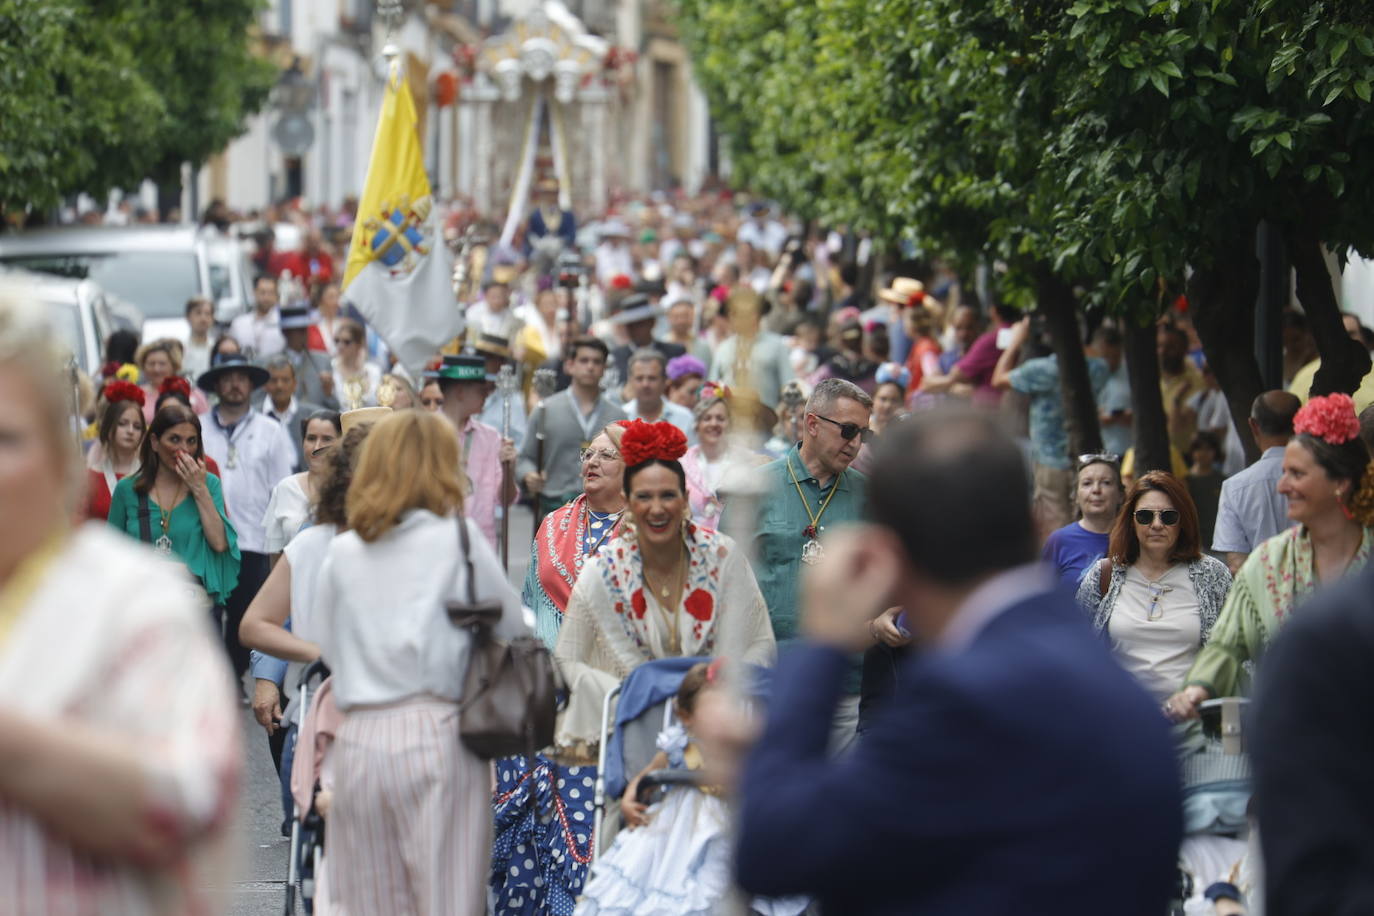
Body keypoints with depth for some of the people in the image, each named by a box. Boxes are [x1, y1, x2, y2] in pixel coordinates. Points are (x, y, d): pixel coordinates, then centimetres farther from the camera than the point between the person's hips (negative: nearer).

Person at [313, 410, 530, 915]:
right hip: (435, 733, -3)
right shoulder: (457, 538, 0)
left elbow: (329, 644, 11)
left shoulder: (341, 552, 8)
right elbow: (514, 626, 7)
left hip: (358, 738, 3)